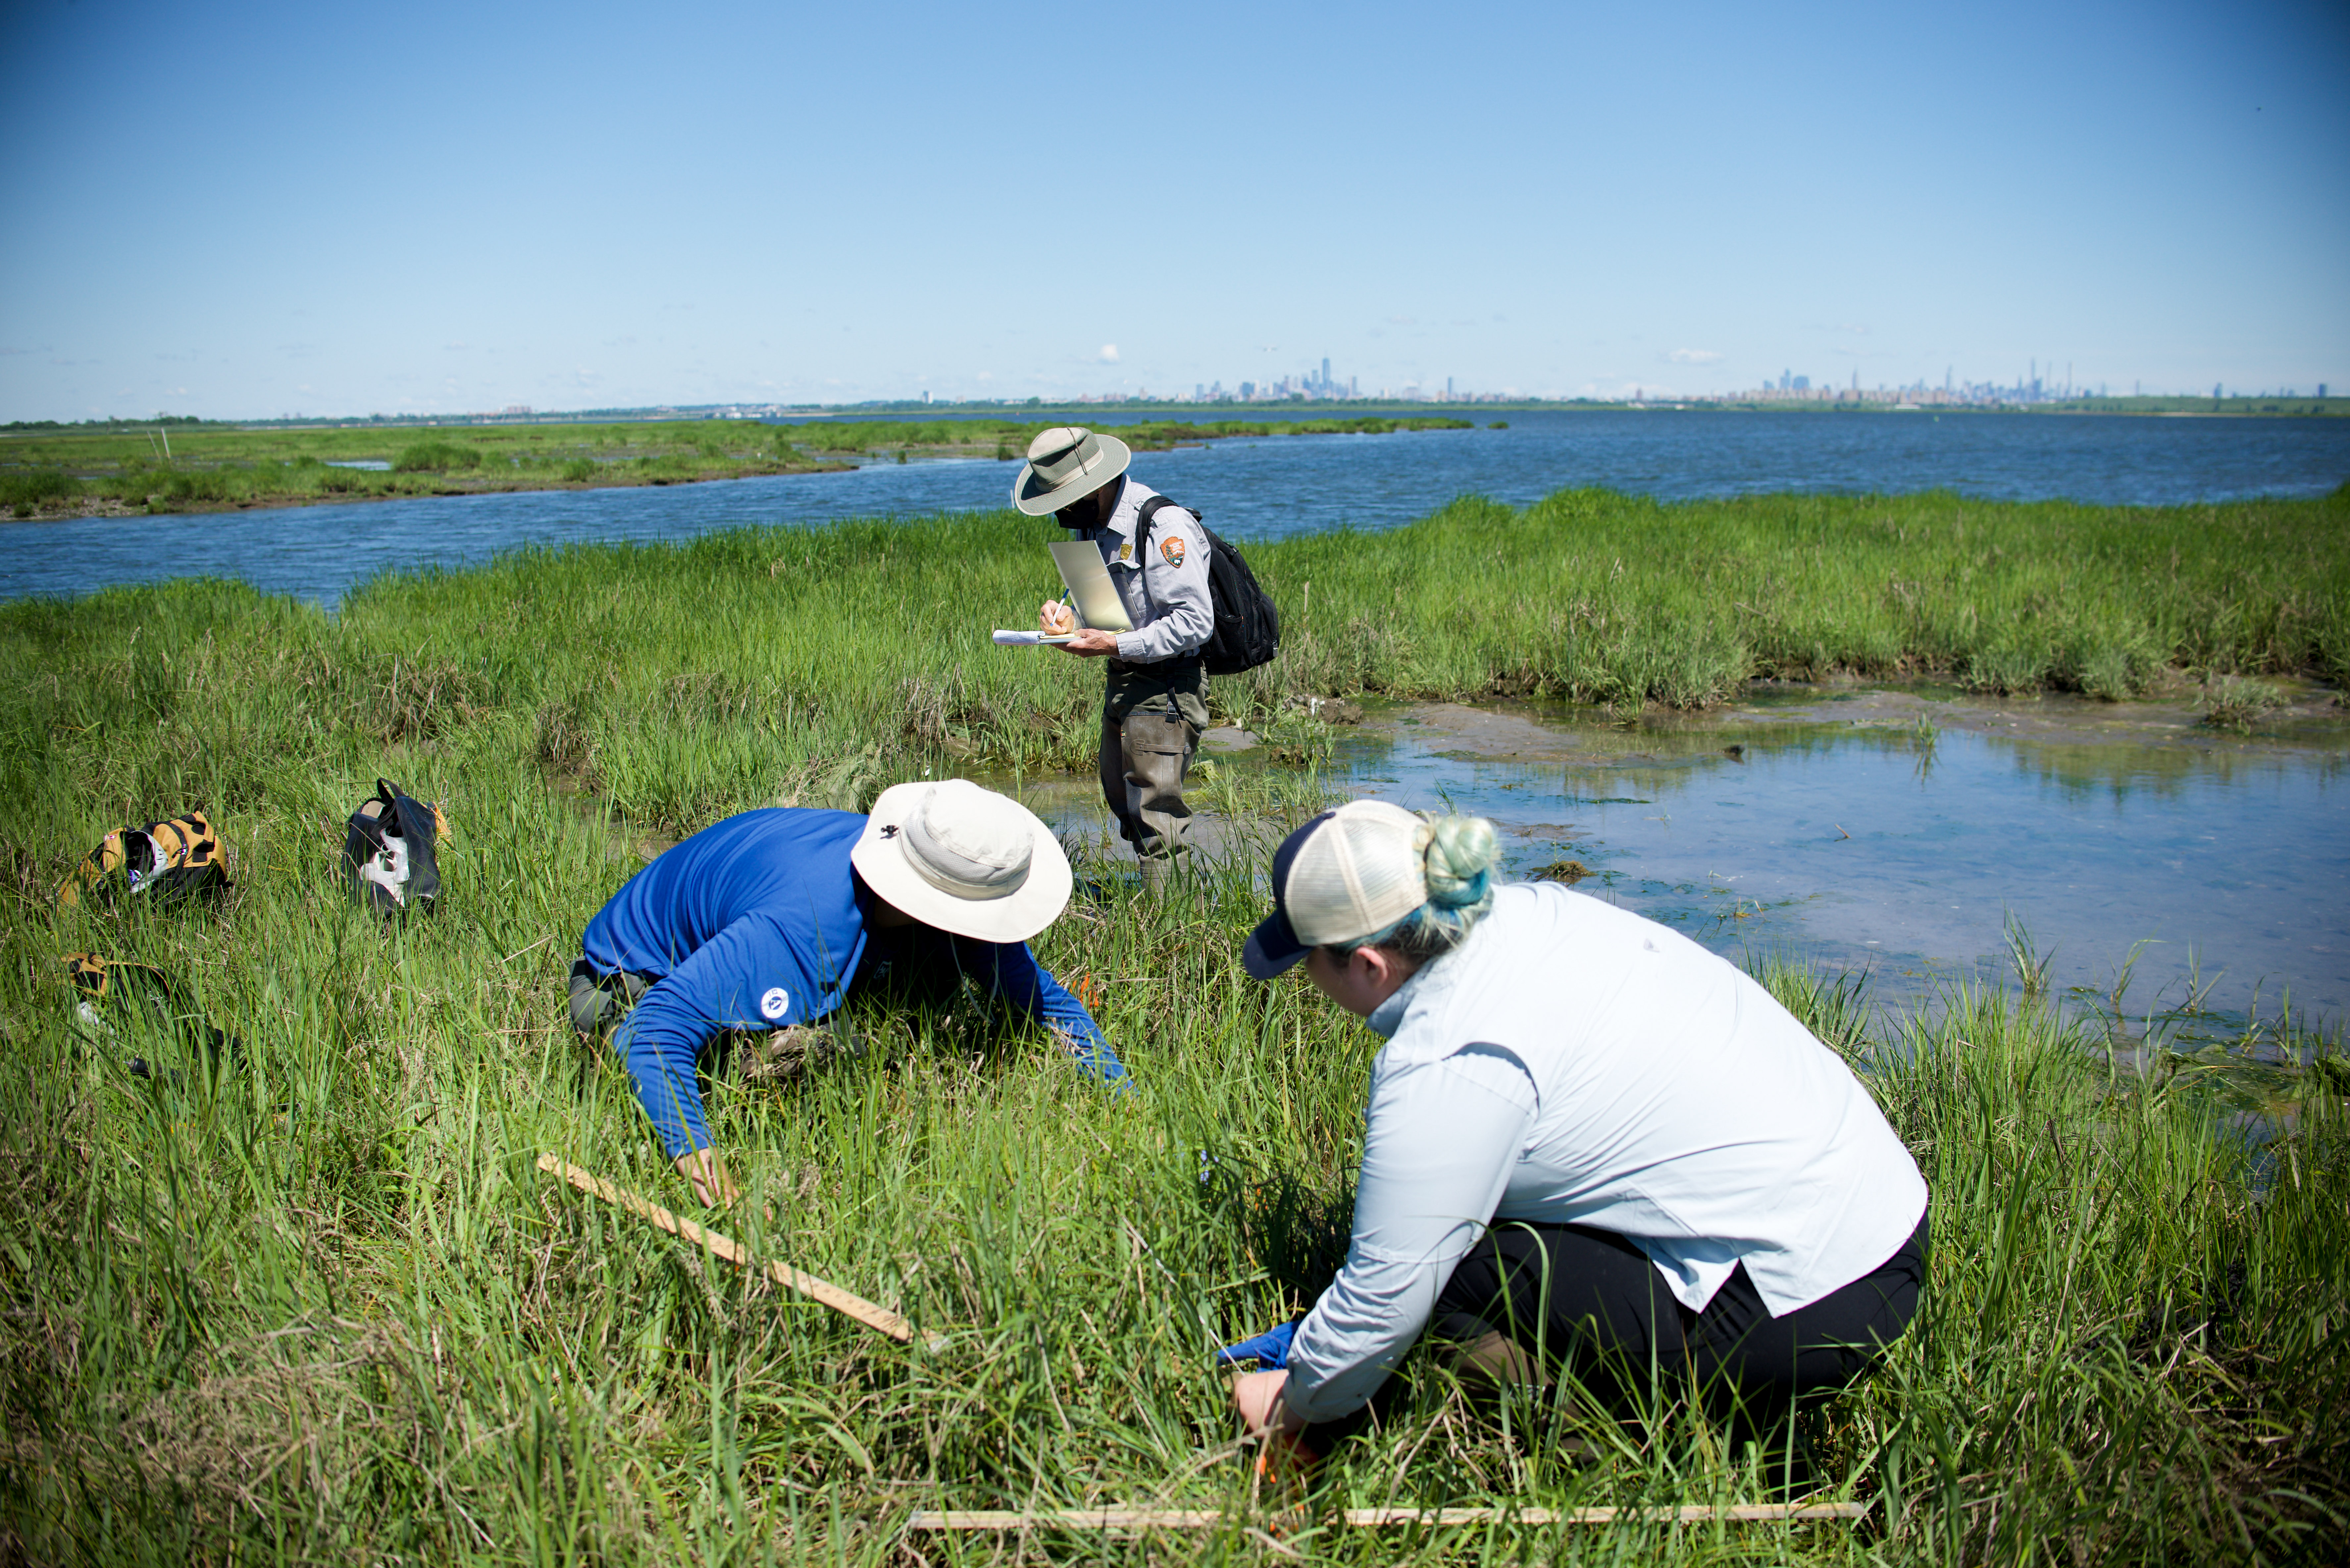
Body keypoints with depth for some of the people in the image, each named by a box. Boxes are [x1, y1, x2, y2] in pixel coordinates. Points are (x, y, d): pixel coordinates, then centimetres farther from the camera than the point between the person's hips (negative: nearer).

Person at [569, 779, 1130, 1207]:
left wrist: (1126, 1101, -13)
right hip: (640, 983, -6)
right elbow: (654, 1030, -46)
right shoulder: (797, 929, -44)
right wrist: (693, 1155, -55)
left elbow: (1045, 996, -6)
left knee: (943, 965, -8)